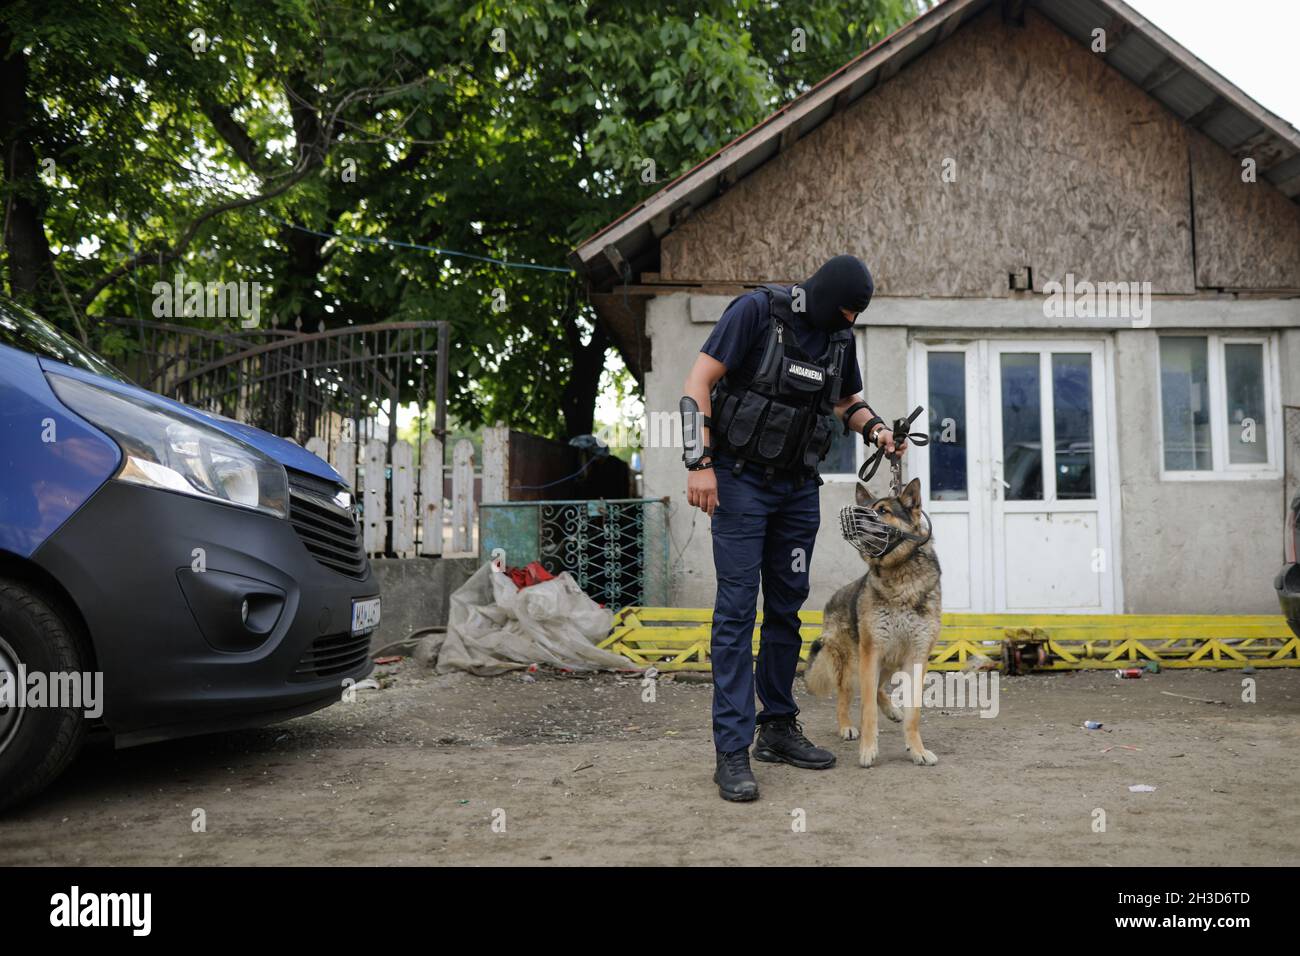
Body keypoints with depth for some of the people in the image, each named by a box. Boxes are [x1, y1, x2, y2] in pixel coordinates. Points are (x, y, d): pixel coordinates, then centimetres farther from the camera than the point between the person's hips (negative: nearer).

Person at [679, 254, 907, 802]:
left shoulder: (840, 337, 7)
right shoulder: (756, 311, -12)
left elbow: (848, 401, 22)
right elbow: (699, 382, -13)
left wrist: (874, 428, -1)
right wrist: (699, 463, -20)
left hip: (799, 486, 6)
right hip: (740, 478, -6)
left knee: (787, 607, 10)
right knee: (737, 607, -9)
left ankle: (777, 729, 22)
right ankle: (732, 751, -9)